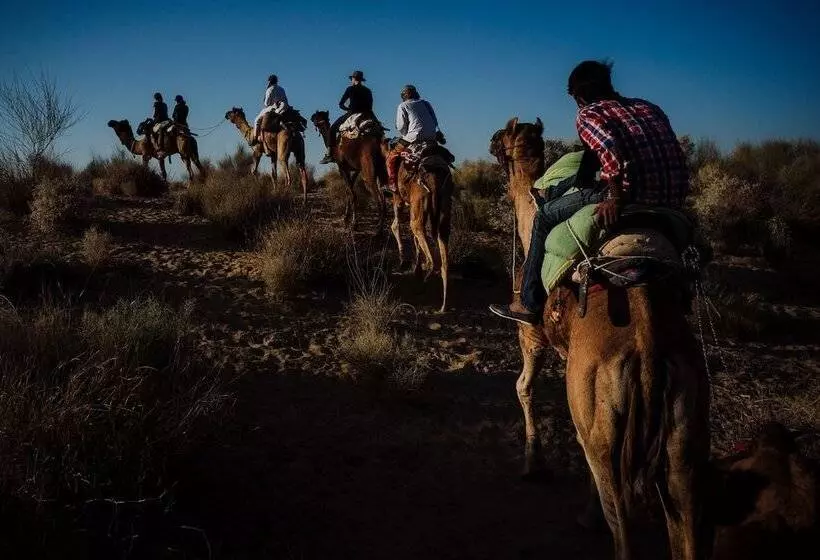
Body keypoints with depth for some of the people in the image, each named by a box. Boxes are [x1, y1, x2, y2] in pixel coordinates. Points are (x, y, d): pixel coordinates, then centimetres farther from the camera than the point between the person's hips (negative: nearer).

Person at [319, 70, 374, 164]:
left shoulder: (351, 89, 2)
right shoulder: (368, 91, 16)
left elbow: (341, 104, 3)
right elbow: (370, 107, 16)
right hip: (366, 116, 5)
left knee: (332, 129, 3)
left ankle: (329, 154, -10)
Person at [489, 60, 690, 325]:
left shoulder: (587, 115, 2)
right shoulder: (648, 108, 22)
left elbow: (611, 150, -20)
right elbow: (679, 158, 19)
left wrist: (615, 198, -15)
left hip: (632, 195, -7)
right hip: (674, 201, 7)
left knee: (546, 216, 11)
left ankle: (530, 304, 15)